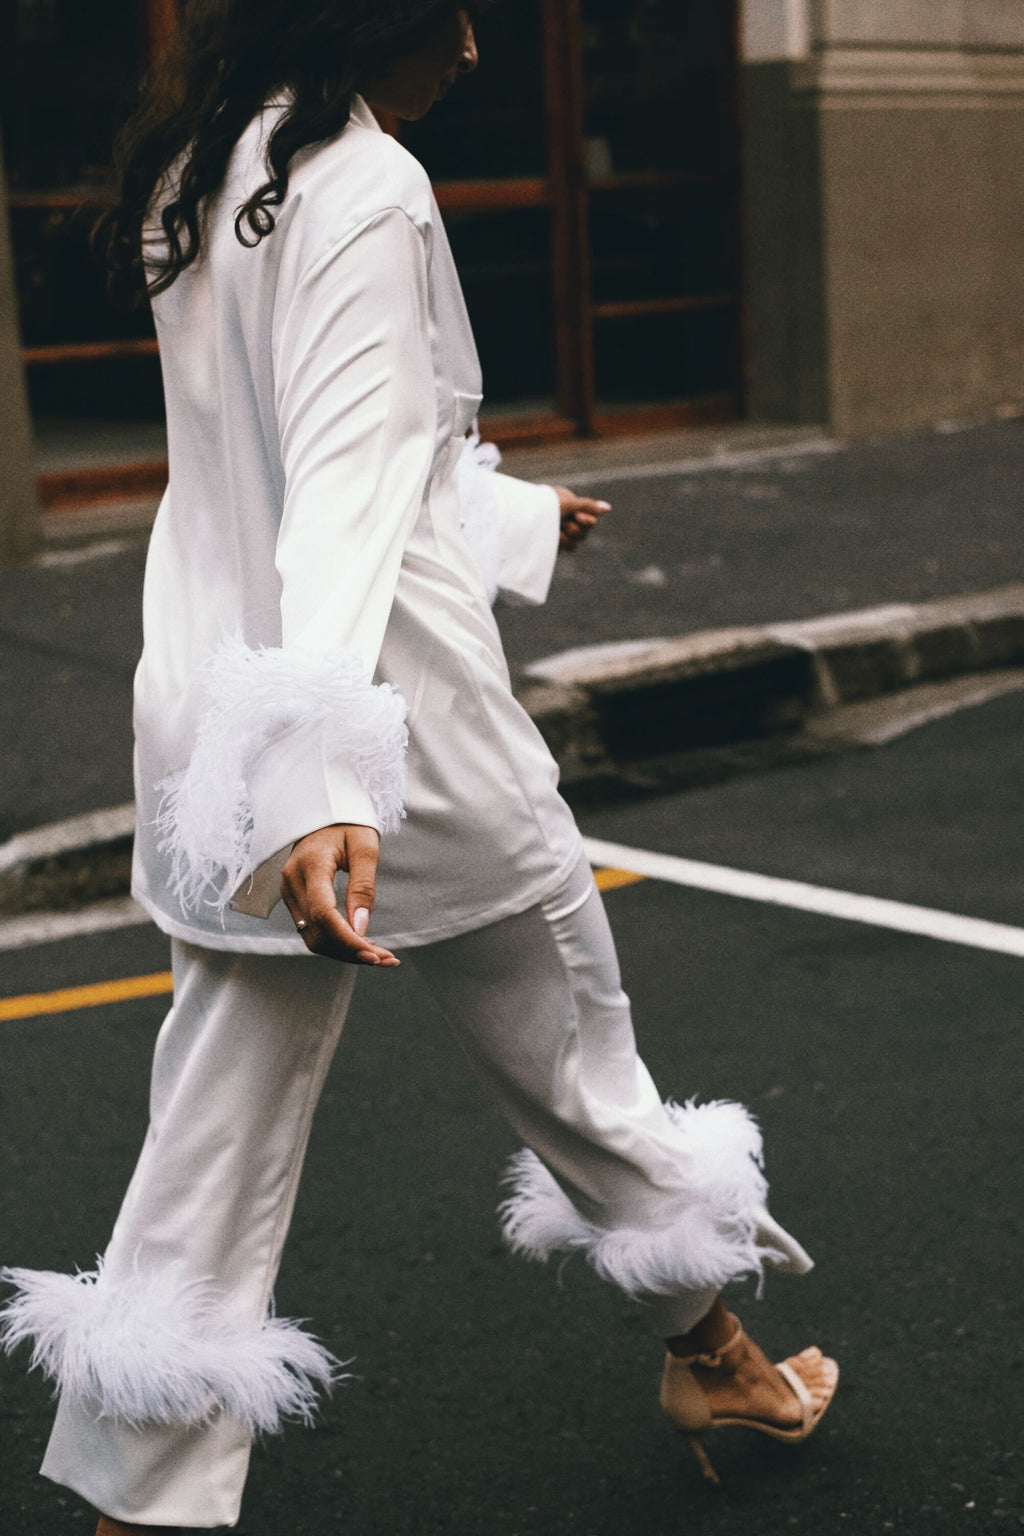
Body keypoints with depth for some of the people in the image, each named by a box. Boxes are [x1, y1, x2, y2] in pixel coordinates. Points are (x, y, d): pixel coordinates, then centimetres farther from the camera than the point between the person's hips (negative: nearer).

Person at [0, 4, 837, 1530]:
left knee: (223, 1126, 10)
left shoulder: (196, 176, 11)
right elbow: (349, 485, -30)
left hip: (216, 705, 8)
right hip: (394, 711, -7)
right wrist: (323, 779, -39)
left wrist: (506, 510, 36)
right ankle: (709, 1353, 36)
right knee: (569, 1048, 14)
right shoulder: (368, 191, -17)